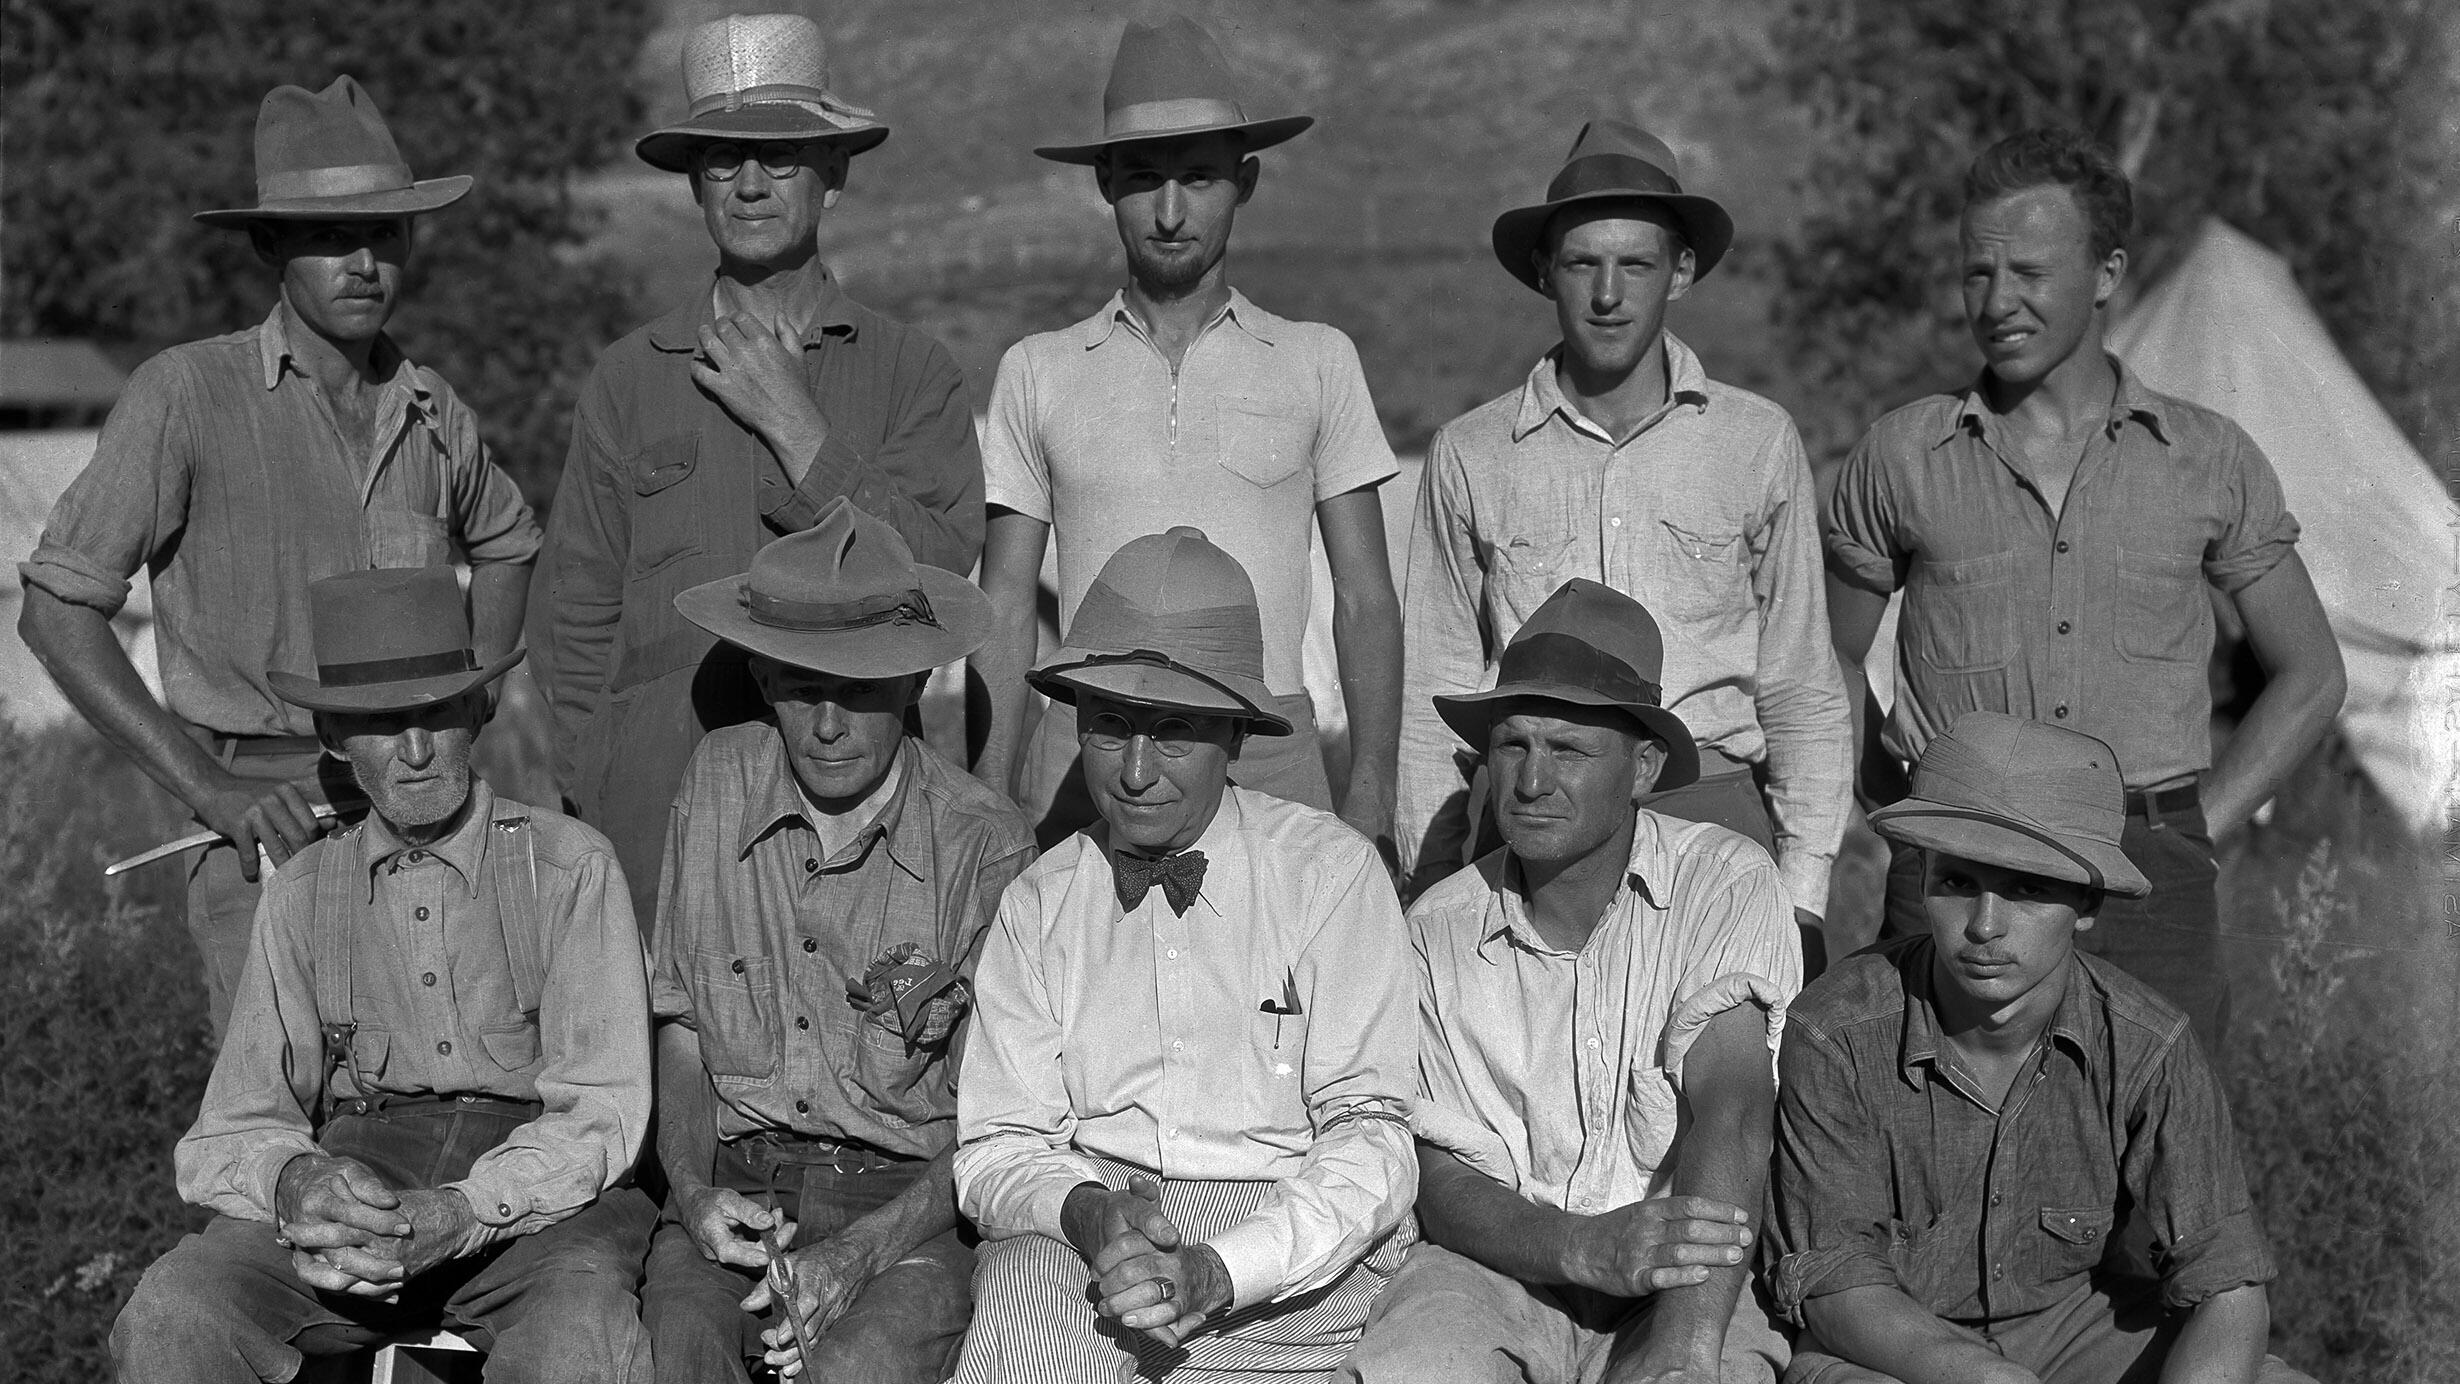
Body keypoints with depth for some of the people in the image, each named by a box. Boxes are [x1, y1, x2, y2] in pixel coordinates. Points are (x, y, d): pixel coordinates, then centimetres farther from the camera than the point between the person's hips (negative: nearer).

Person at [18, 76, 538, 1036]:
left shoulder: (431, 412, 10)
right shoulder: (185, 396, -5)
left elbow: (508, 544, 31)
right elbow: (57, 609, -6)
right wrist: (210, 790, -13)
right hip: (273, 828, -4)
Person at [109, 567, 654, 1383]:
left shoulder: (569, 868, 1)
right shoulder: (301, 896, 11)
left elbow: (599, 1113, -5)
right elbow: (232, 1132, 6)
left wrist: (463, 1215, -24)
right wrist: (292, 1181, -20)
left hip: (541, 1191, -3)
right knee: (169, 1318, -26)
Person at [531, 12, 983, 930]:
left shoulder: (911, 374, 6)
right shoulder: (629, 380, 9)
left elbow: (940, 571, -7)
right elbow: (574, 619, 11)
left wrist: (793, 422, -7)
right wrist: (589, 813, 4)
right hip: (658, 815, 1)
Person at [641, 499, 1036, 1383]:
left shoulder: (986, 846, -5)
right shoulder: (718, 781, 6)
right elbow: (681, 1027, 12)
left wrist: (864, 1250, -17)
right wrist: (694, 1189, -5)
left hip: (915, 1196, -2)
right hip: (735, 1183, 3)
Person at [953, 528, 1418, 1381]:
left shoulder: (1331, 873, -1)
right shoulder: (1038, 906, 10)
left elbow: (1372, 1137, -7)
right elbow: (995, 1148, 8)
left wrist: (1217, 1271, -21)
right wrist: (1084, 1212, -15)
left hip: (1299, 1265, -3)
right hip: (1077, 1258, 3)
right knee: (1022, 1279, -31)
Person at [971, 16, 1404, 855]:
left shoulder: (1317, 361, 8)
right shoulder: (1038, 372, 9)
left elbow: (1365, 603, 7)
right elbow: (1007, 610, 10)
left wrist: (1370, 799, -3)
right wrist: (988, 804, 1)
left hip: (1271, 763, 0)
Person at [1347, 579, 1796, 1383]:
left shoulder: (1728, 886, -4)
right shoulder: (1437, 931, 3)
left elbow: (1729, 1113, -18)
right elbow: (1441, 1179, 0)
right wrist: (1583, 1247, -22)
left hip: (1688, 1285, -1)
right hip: (1497, 1271, 1)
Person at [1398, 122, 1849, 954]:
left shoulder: (1759, 443, 7)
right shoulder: (1470, 455, 7)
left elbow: (1804, 696, 10)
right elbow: (1434, 697, 11)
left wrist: (1802, 894, 3)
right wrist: (1433, 892, 6)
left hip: (1712, 811, 0)